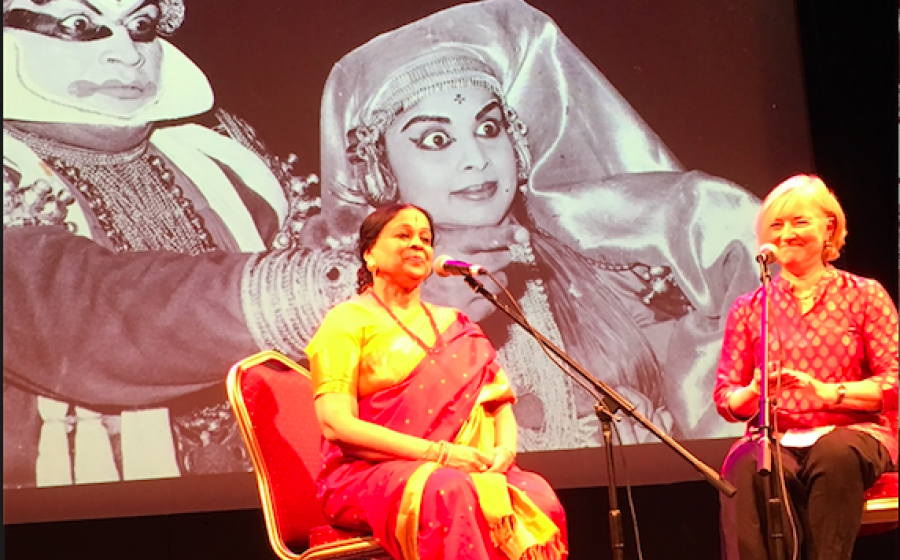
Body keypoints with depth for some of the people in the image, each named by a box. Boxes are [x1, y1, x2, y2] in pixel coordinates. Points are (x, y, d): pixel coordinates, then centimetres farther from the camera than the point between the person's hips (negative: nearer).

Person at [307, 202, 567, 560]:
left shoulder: (454, 326, 21)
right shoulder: (349, 319, 3)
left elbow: (501, 402, 17)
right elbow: (336, 423, -9)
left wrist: (504, 449, -8)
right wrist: (438, 452, -18)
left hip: (463, 470, 5)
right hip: (368, 476, -5)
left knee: (537, 494, -27)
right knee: (451, 492, -37)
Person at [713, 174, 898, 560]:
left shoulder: (865, 296, 9)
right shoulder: (748, 309, 15)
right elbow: (725, 399, 11)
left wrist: (827, 392, -16)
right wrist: (754, 391, -13)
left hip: (853, 434, -1)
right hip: (775, 439, 1)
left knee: (836, 453, -38)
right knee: (747, 468, -35)